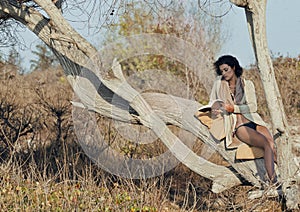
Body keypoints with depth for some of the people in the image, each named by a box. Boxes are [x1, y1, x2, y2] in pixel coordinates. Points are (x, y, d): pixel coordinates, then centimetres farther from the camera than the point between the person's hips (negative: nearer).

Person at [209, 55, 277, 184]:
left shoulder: (247, 84, 13)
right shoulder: (219, 83, 13)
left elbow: (253, 107, 2)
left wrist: (233, 108, -11)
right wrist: (215, 110, -3)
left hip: (253, 121, 3)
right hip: (238, 126, -3)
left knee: (272, 144, -28)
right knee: (266, 144, -30)